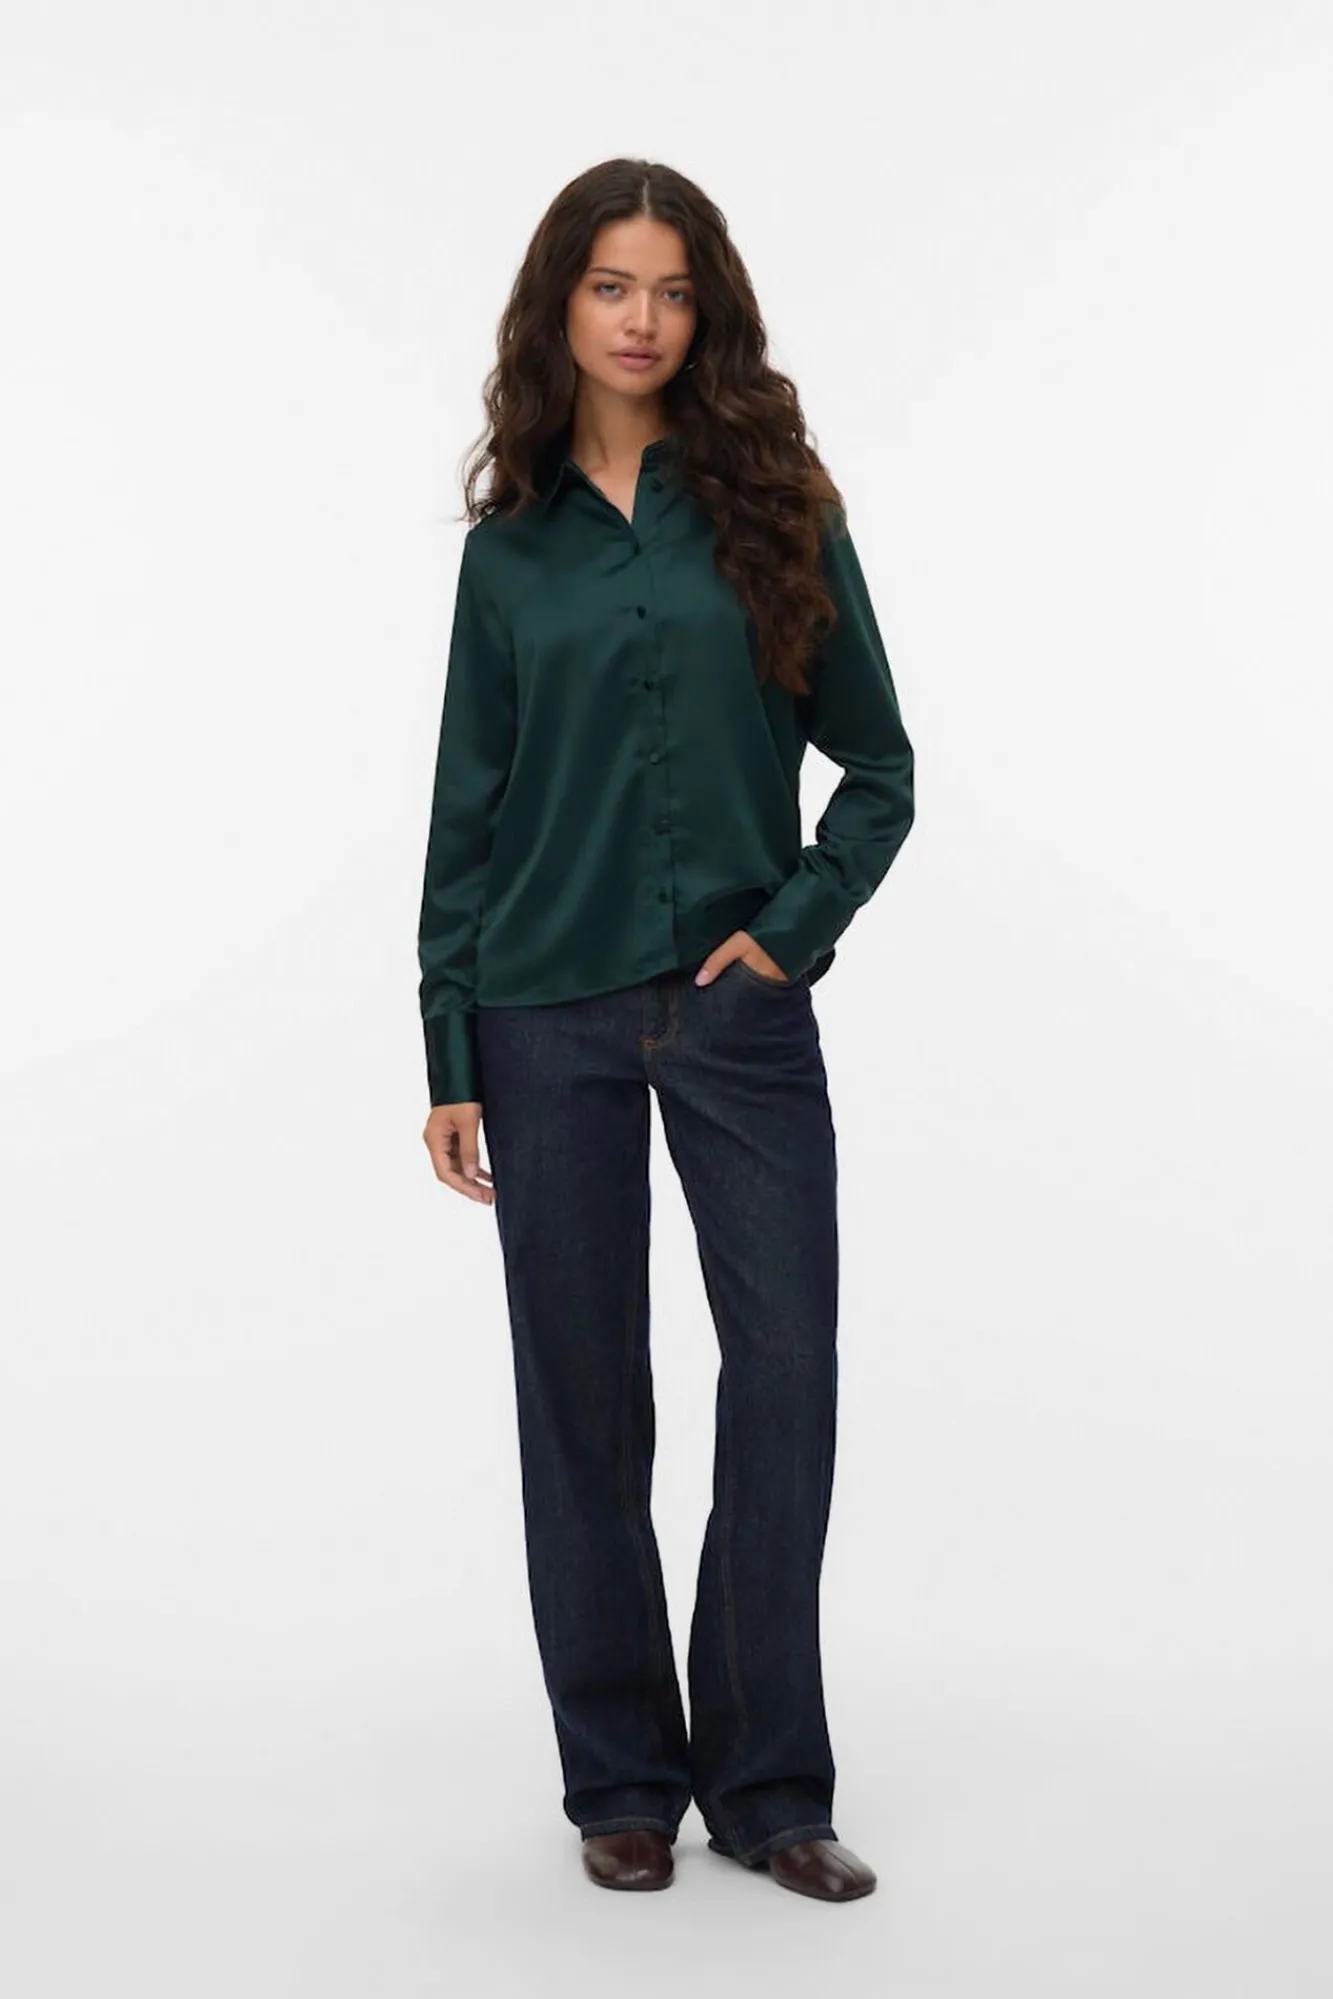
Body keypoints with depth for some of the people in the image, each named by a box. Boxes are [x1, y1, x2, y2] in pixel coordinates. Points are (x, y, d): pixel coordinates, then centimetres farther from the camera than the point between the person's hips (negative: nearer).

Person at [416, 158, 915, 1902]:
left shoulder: (776, 511, 4)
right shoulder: (511, 545, 7)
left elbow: (879, 764, 6)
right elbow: (467, 811, 7)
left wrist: (795, 925, -7)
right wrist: (449, 1059, 3)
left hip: (738, 1002, 0)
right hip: (549, 1016, 1)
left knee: (788, 1371, -3)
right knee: (584, 1397, 6)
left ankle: (767, 1783, 12)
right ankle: (622, 1780, 19)